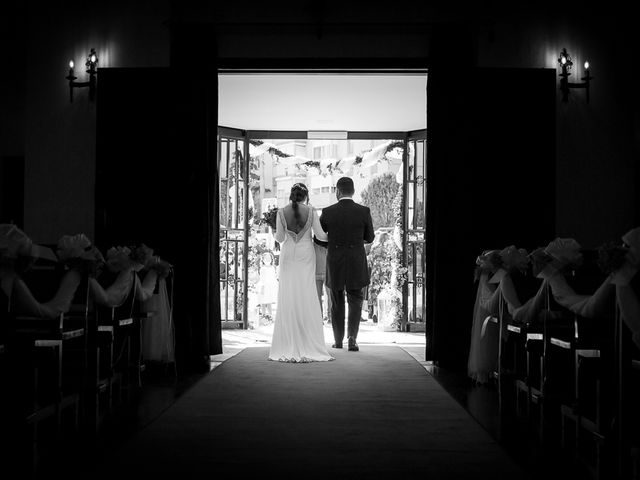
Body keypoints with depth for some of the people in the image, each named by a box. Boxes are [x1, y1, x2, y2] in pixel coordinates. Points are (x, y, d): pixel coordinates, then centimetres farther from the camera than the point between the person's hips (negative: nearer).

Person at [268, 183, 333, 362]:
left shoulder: (281, 212, -4)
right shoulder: (311, 211, -5)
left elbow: (279, 238, 0)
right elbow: (320, 235, -3)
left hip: (288, 256, 1)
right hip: (306, 255, 0)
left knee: (287, 299, 4)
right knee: (307, 299, 1)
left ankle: (288, 347, 3)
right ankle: (309, 346, 1)